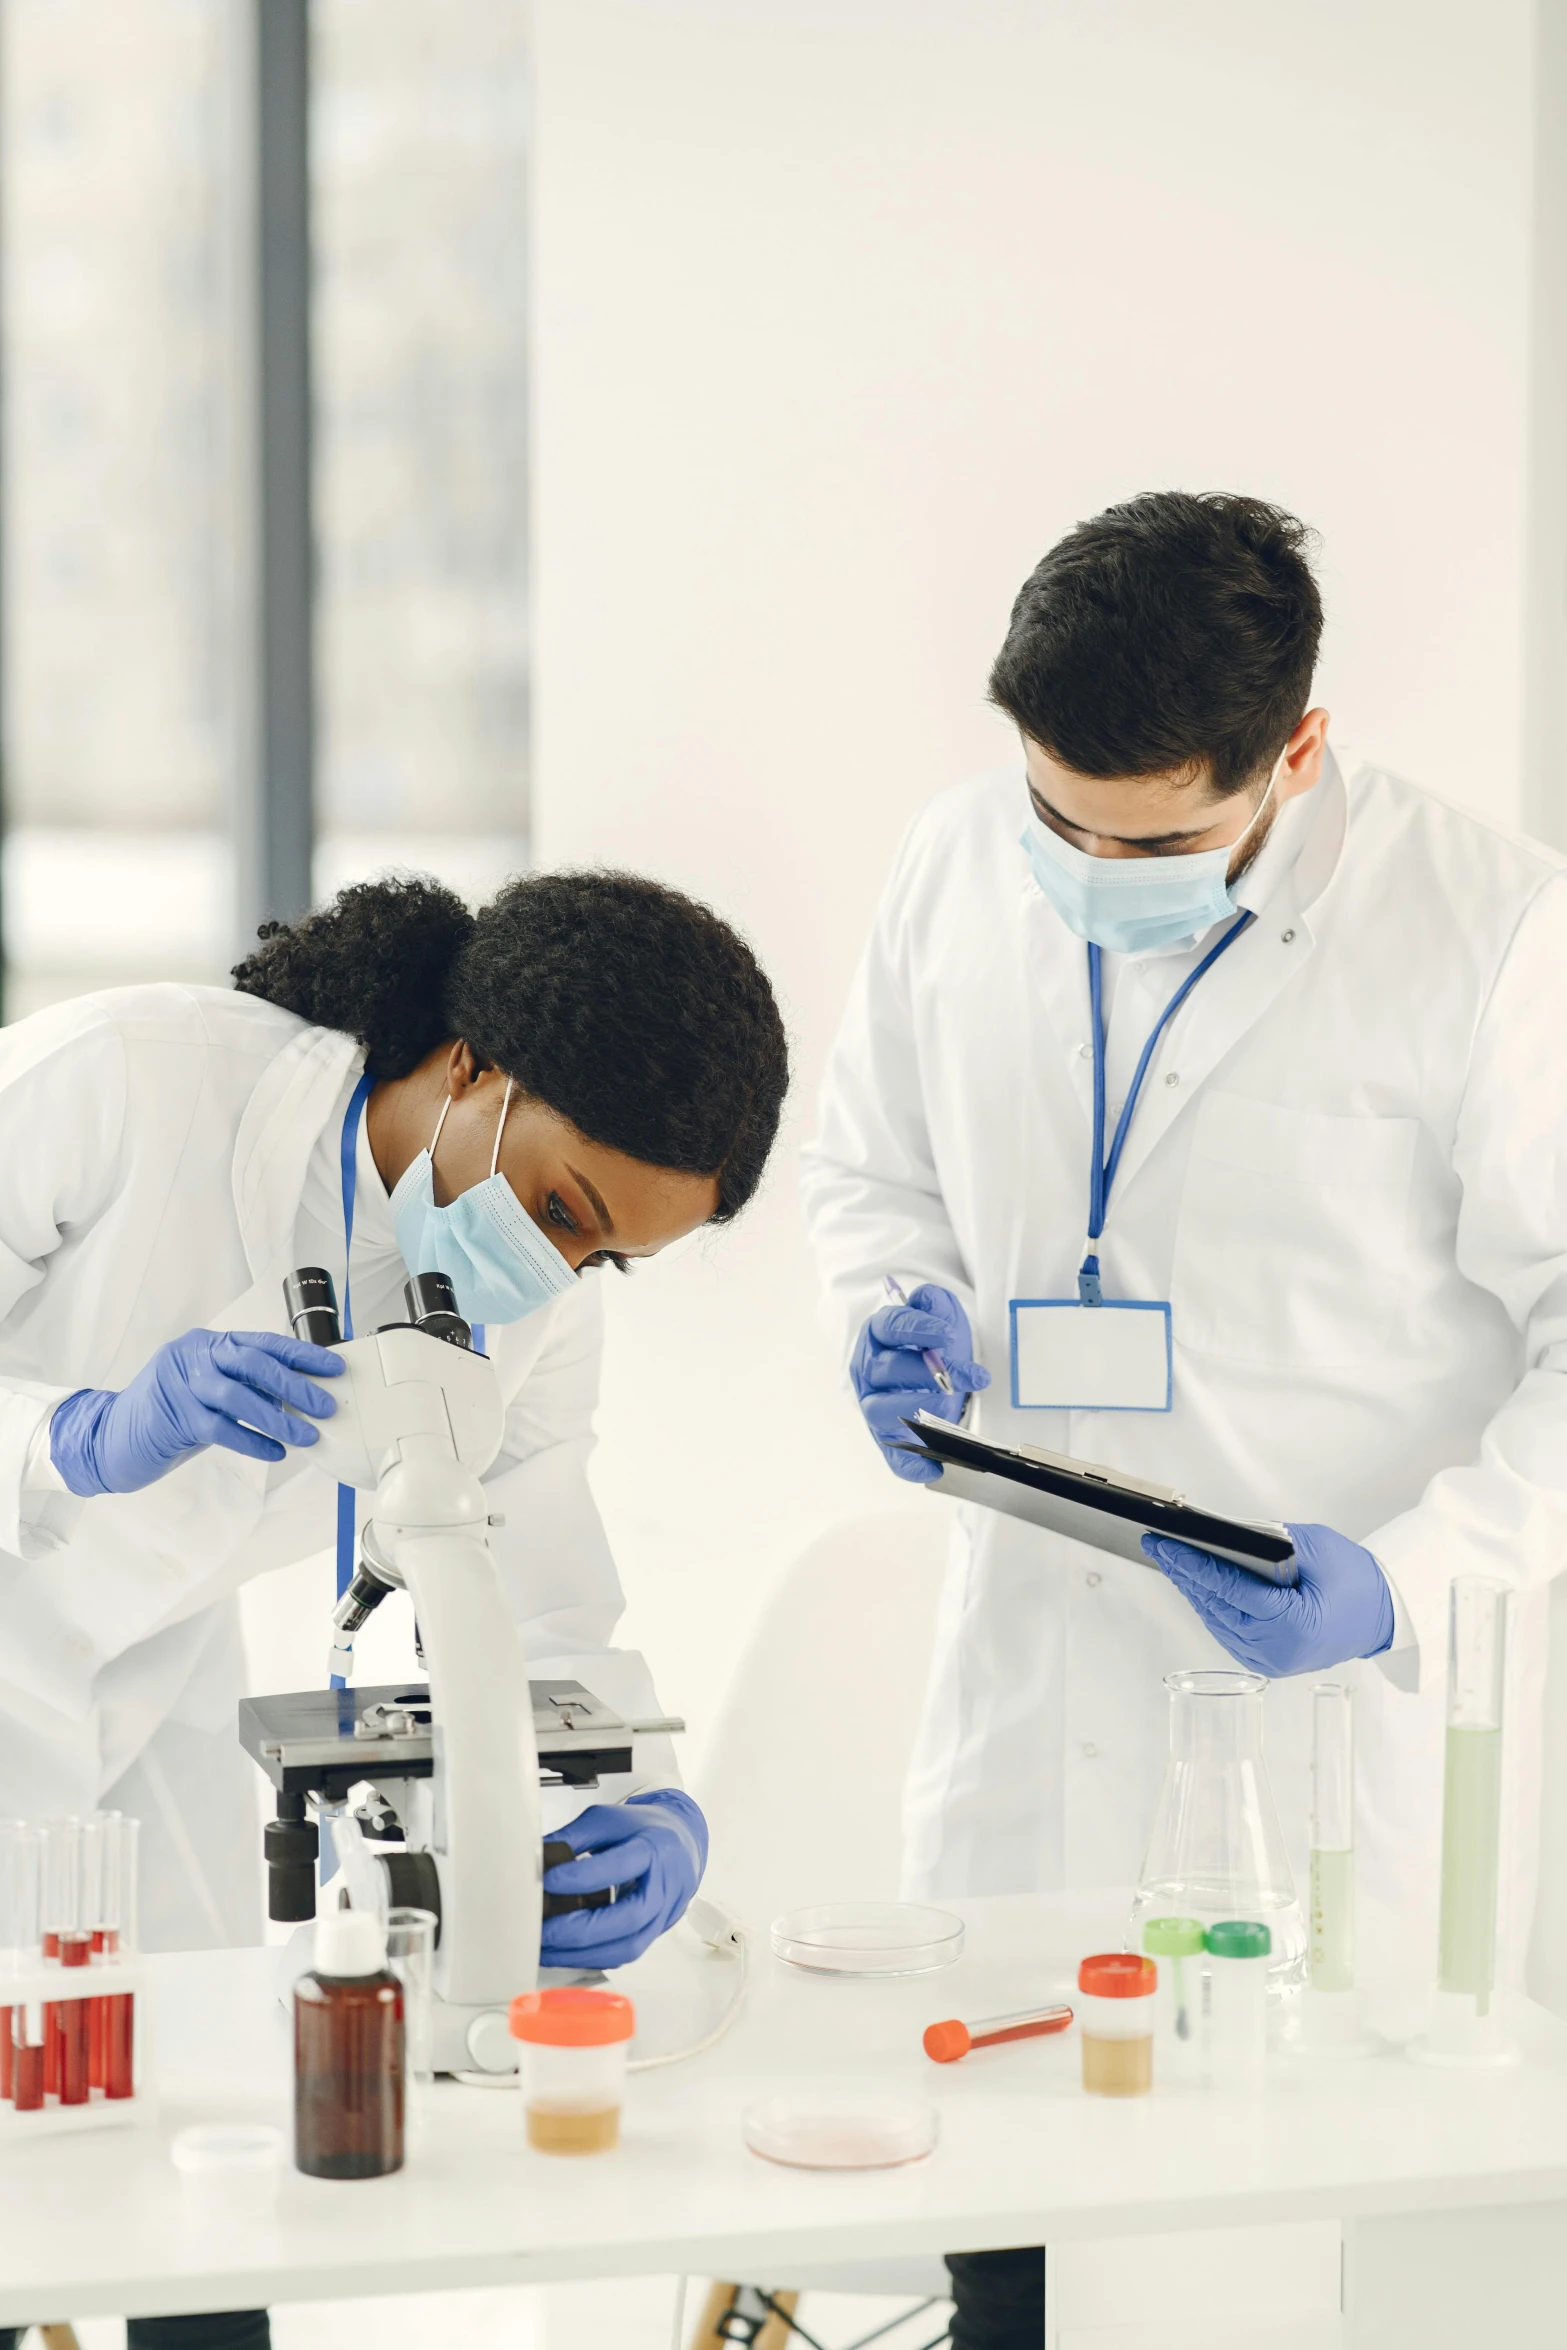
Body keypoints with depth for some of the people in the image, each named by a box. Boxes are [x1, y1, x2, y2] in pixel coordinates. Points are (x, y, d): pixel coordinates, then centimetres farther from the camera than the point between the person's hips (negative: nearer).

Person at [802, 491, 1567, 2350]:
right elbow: (869, 1164, 20)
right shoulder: (956, 870, 3)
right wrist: (900, 1308, -2)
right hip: (1032, 1708, 4)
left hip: (1345, 1724, -4)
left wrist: (1408, 1572, -20)